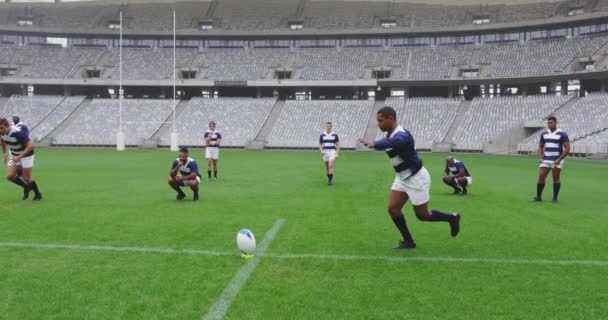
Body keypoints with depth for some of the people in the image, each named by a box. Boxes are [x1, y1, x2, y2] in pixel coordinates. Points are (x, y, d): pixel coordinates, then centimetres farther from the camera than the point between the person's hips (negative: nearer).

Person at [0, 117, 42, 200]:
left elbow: (31, 145, -34)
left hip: (26, 154, -6)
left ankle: (38, 194, 23)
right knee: (10, 176, -7)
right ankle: (26, 187, 19)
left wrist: (20, 156, -37)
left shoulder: (18, 133, -33)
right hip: (14, 155, 6)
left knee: (26, 178, -2)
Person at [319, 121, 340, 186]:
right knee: (327, 167, 9)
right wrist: (321, 151, -8)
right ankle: (328, 178, 28)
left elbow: (337, 145, 4)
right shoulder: (322, 135, 4)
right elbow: (320, 144, 9)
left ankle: (330, 180, -16)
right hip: (325, 152, 2)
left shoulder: (335, 135, 1)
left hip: (332, 151, -2)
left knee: (330, 166, -17)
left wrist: (337, 154, -5)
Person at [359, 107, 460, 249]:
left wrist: (374, 144, -72)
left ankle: (452, 218, 27)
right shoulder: (392, 134, 0)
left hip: (416, 178, -9)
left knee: (423, 215, 3)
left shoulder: (402, 135, -31)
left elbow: (392, 143, -57)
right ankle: (408, 241, 11)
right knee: (393, 208, -2)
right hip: (402, 177, 9)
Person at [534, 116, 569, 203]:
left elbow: (567, 148, -9)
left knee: (556, 178, 0)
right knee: (541, 177, -2)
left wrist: (559, 159, -16)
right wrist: (540, 157, 2)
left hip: (557, 161, -4)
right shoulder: (544, 133, 9)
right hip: (546, 160, 4)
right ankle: (538, 197, 6)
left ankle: (555, 198, 8)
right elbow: (540, 146, 18)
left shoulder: (562, 134, -6)